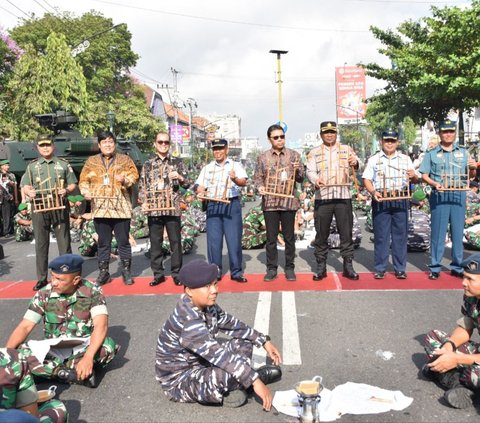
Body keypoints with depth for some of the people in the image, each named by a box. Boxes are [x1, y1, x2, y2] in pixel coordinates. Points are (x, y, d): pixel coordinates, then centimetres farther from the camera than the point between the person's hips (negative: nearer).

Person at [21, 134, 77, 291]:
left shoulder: (63, 164, 8)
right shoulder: (32, 166, 11)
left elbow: (73, 184, 9)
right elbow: (25, 185, 8)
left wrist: (66, 190, -12)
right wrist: (29, 192, -14)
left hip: (59, 207, -1)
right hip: (39, 208, 1)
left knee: (64, 242, 2)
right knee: (41, 243, 5)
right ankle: (42, 278, 12)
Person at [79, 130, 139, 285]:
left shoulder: (125, 159, 9)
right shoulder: (91, 161, 14)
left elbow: (134, 176, 0)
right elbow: (83, 180, 13)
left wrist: (125, 180, -20)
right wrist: (85, 191, -6)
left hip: (121, 207, -2)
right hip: (100, 207, 2)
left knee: (123, 240, 2)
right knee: (103, 242, 7)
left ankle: (126, 271, 12)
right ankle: (103, 272, 16)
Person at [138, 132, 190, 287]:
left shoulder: (177, 162, 8)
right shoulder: (148, 164, 11)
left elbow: (187, 184, 7)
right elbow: (142, 186, 11)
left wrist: (179, 177, -14)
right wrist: (143, 202, -5)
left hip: (173, 208, -1)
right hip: (154, 209, 2)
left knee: (175, 242, 2)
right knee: (155, 243, 5)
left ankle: (177, 273, 13)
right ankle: (158, 274, 15)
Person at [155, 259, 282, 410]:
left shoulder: (207, 306, -5)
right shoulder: (188, 322, -32)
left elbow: (232, 324, 10)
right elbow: (219, 355, -37)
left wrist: (264, 341, 6)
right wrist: (255, 381, -37)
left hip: (201, 364, 9)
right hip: (179, 381, -9)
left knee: (244, 342, 6)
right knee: (226, 374, -36)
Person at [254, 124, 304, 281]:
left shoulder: (293, 155, 6)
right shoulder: (263, 157, 7)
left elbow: (301, 179, 7)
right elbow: (258, 177, 9)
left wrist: (297, 171, -15)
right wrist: (260, 187, -12)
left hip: (289, 202, 0)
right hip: (269, 202, 0)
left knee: (289, 237, 6)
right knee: (271, 238, 5)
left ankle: (289, 268, 17)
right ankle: (271, 269, 15)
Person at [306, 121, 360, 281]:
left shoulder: (346, 149, 13)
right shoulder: (314, 153, 10)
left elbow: (355, 163, -1)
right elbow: (310, 171, -1)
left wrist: (355, 163, -26)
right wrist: (315, 179, -24)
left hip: (343, 196, 1)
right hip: (322, 197, 0)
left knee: (346, 232, 2)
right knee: (321, 233, 3)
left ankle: (348, 265, 11)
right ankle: (321, 266, 12)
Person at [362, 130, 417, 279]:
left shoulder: (405, 159, 15)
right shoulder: (373, 159, 10)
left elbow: (414, 179, 15)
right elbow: (367, 179, 4)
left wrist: (413, 176, -9)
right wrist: (373, 192, -14)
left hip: (400, 200, 2)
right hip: (381, 200, -1)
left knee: (400, 235, 3)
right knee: (381, 236, 0)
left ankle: (400, 269, 11)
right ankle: (380, 269, 8)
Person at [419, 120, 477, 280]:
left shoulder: (463, 152, 12)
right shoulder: (431, 154, 5)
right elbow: (424, 175, 1)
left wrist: (473, 167, -8)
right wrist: (435, 184, -18)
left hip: (459, 195, 3)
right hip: (439, 196, -2)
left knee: (458, 232, 7)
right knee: (438, 232, 0)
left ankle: (457, 266, 17)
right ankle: (435, 267, 8)